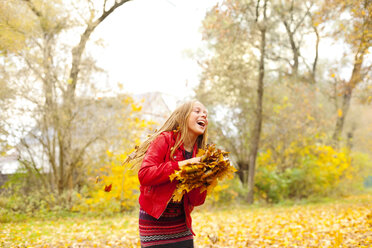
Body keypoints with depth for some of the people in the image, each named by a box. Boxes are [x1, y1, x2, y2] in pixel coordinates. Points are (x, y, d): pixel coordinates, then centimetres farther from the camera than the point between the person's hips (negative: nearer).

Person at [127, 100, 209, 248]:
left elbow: (195, 201, 2)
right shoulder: (164, 140, -10)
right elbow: (144, 175, -24)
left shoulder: (198, 154, 5)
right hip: (155, 223, -5)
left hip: (181, 224, 6)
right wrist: (181, 165, -24)